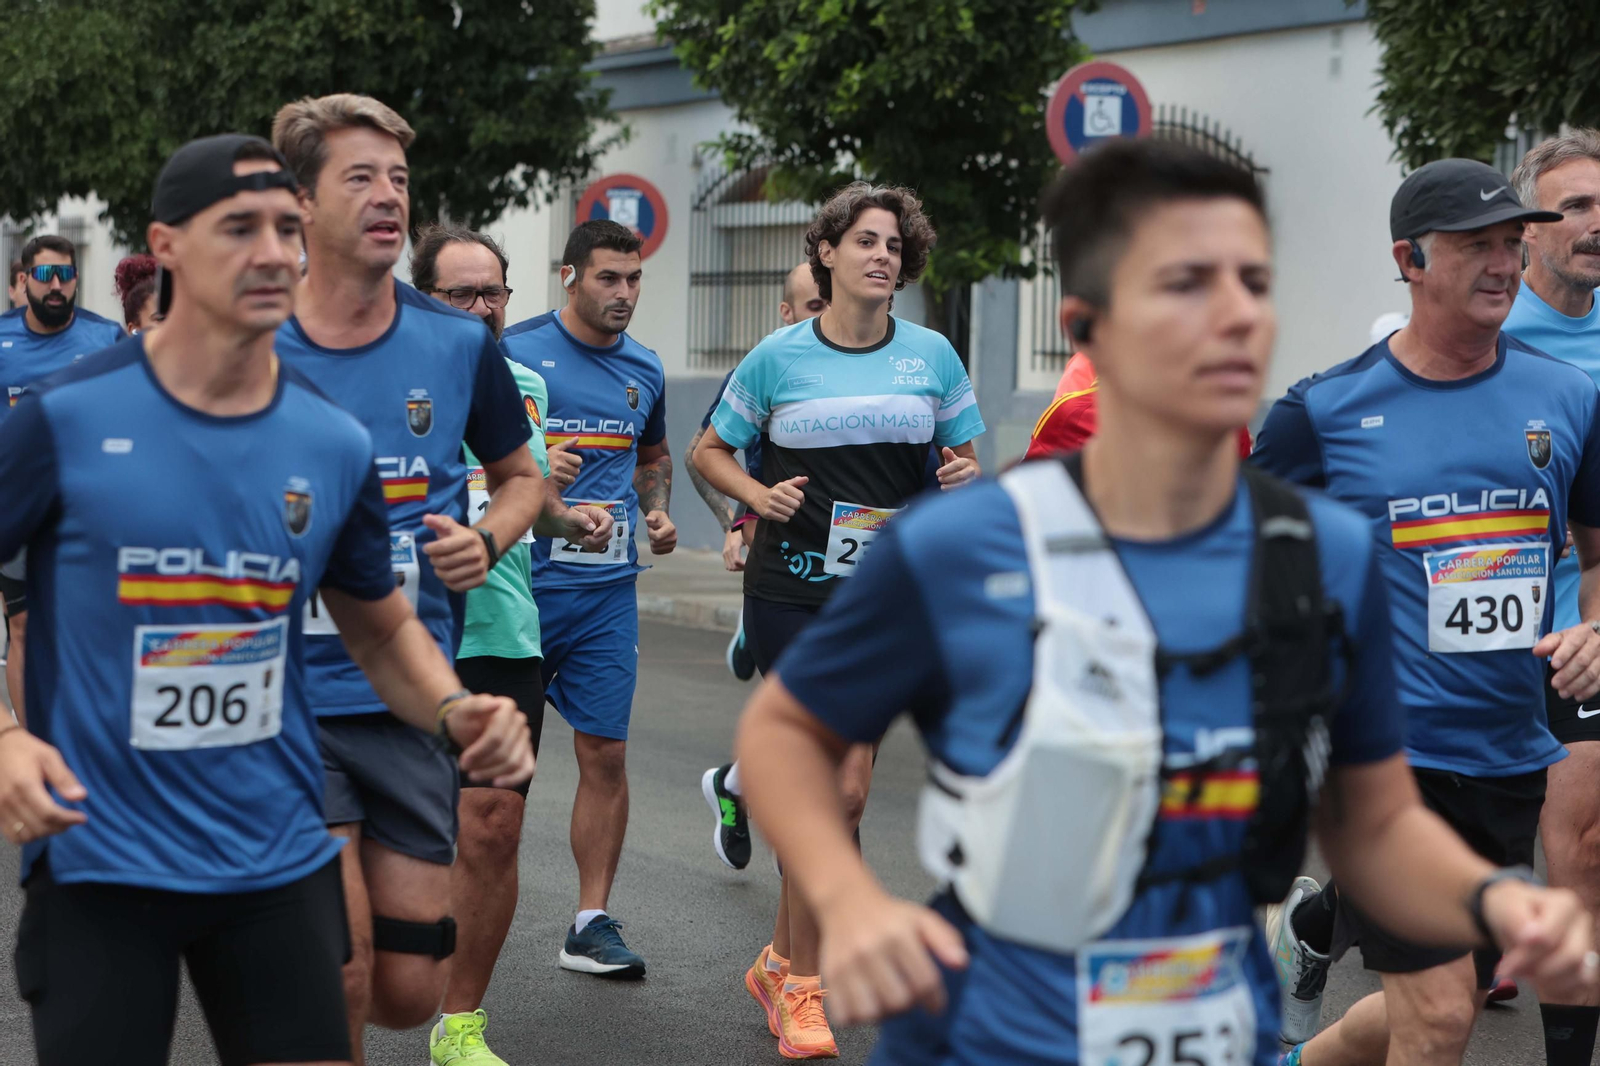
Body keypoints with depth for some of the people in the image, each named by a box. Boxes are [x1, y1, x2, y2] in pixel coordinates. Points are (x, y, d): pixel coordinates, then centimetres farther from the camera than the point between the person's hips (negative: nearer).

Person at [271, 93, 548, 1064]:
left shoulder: (460, 345, 1)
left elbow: (522, 476, 16)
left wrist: (486, 542, -4)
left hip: (411, 695, 2)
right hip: (284, 696, -2)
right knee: (338, 976, -10)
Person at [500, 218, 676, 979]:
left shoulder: (643, 371, 11)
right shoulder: (514, 351, -5)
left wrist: (657, 513, 8)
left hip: (608, 589, 4)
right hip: (521, 581, -4)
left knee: (605, 752, 2)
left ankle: (592, 923, 10)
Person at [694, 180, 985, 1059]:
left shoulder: (932, 356, 5)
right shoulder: (778, 358, -1)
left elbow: (962, 458, 15)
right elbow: (709, 450, 10)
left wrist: (964, 479, -8)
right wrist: (759, 495, -8)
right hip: (791, 589, -2)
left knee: (844, 790, 2)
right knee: (828, 790, -7)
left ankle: (780, 960, 23)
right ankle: (801, 985, 8)